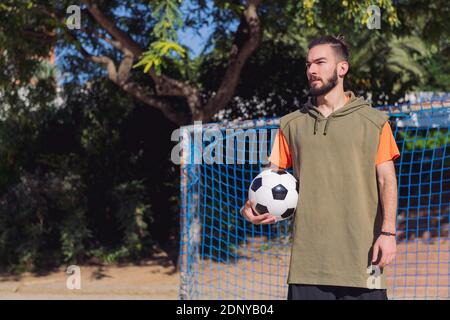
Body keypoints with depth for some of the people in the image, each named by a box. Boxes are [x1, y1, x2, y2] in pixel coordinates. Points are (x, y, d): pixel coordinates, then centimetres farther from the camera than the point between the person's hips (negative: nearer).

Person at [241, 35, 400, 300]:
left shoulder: (373, 121, 4)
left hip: (360, 253, -2)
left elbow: (387, 179, 0)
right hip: (307, 256, 3)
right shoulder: (292, 124, 13)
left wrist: (388, 232, -11)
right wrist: (252, 206, -7)